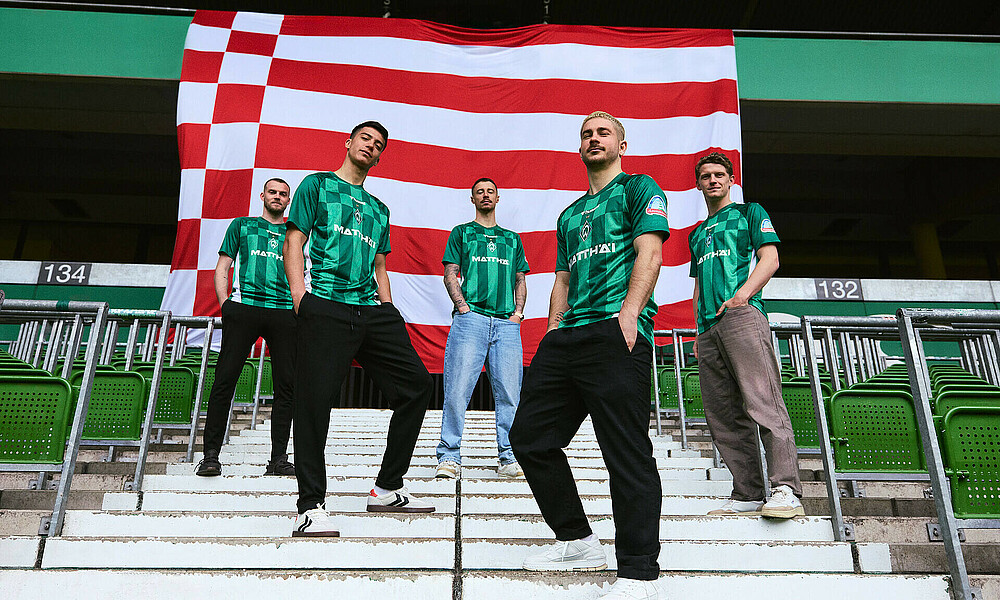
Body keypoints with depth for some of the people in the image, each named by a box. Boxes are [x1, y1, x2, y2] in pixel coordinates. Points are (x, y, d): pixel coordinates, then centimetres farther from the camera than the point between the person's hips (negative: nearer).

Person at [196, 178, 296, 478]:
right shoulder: (242, 225, 18)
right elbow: (222, 269, 13)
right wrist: (226, 306, 0)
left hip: (284, 314, 2)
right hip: (244, 307, -1)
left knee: (286, 385, -3)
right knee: (225, 380, -7)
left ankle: (279, 458, 2)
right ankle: (211, 455, 0)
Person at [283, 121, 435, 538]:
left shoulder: (379, 209, 28)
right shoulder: (317, 185, 13)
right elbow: (294, 242, 4)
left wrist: (389, 311, 12)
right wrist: (299, 292, -11)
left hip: (372, 310, 6)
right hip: (326, 308, -6)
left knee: (415, 383, 0)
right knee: (315, 400, -12)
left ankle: (388, 489, 12)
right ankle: (311, 506, 0)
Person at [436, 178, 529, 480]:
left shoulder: (512, 239, 25)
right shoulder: (461, 233, 17)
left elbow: (520, 281, 22)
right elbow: (450, 275, 8)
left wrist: (518, 312, 5)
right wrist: (463, 308, -7)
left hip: (507, 323, 3)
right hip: (471, 317, -2)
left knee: (509, 393, -2)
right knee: (458, 390, -8)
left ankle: (510, 458, 4)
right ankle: (449, 457, -1)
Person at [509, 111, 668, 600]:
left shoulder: (638, 189, 10)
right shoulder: (569, 215, 30)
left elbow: (649, 252, -5)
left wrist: (629, 314, -18)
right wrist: (552, 331, 13)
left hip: (614, 332, -8)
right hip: (566, 338, 8)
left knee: (627, 453, -10)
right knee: (530, 436, 6)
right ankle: (577, 541, 20)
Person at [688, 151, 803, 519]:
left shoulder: (748, 213, 14)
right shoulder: (697, 234, 30)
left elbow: (770, 259, 1)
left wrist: (740, 296, -14)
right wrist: (698, 331, 16)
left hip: (741, 316, -6)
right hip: (708, 328, 7)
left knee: (762, 401, -19)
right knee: (724, 416, 2)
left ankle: (786, 489, -20)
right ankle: (748, 494, 5)